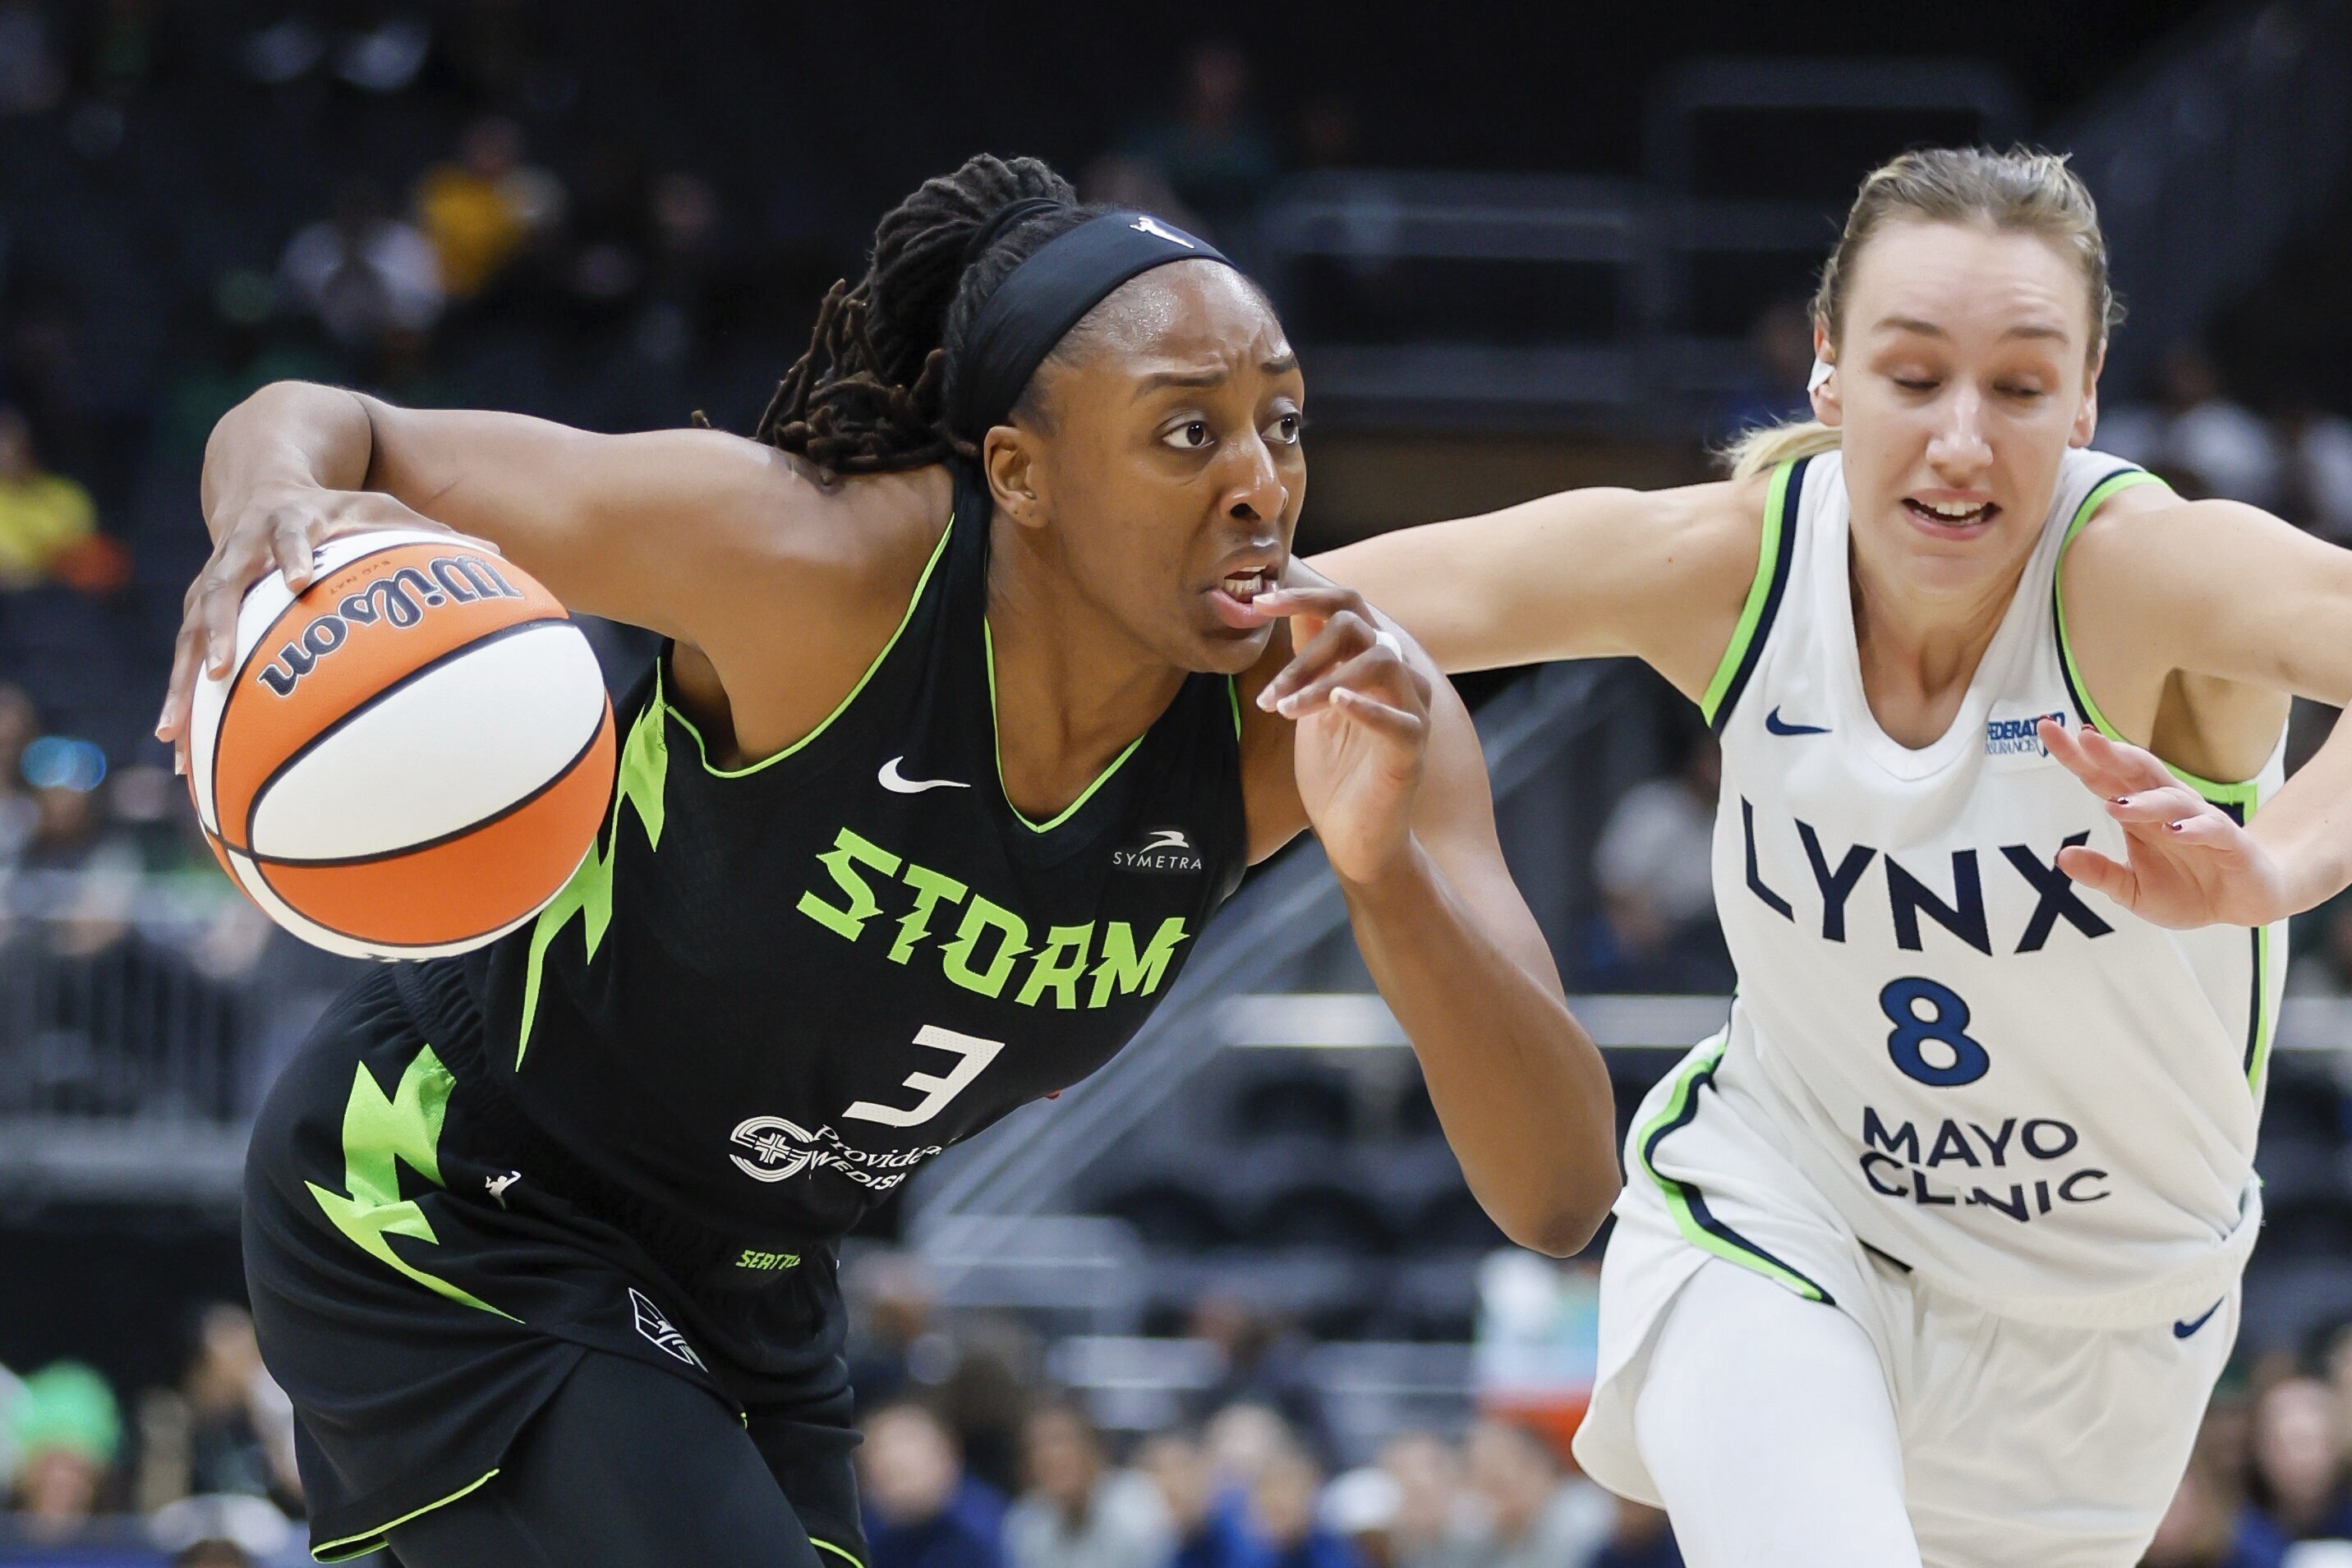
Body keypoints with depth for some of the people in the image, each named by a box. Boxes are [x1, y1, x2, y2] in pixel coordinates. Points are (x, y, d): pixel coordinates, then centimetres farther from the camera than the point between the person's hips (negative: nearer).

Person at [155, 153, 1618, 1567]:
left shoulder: (1330, 698, -19)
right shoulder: (813, 563, -29)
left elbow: (1561, 1199, -23)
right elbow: (320, 426, -19)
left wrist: (1385, 868, -41)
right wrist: (271, 520, -45)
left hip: (744, 1291, 6)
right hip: (441, 1206, -6)